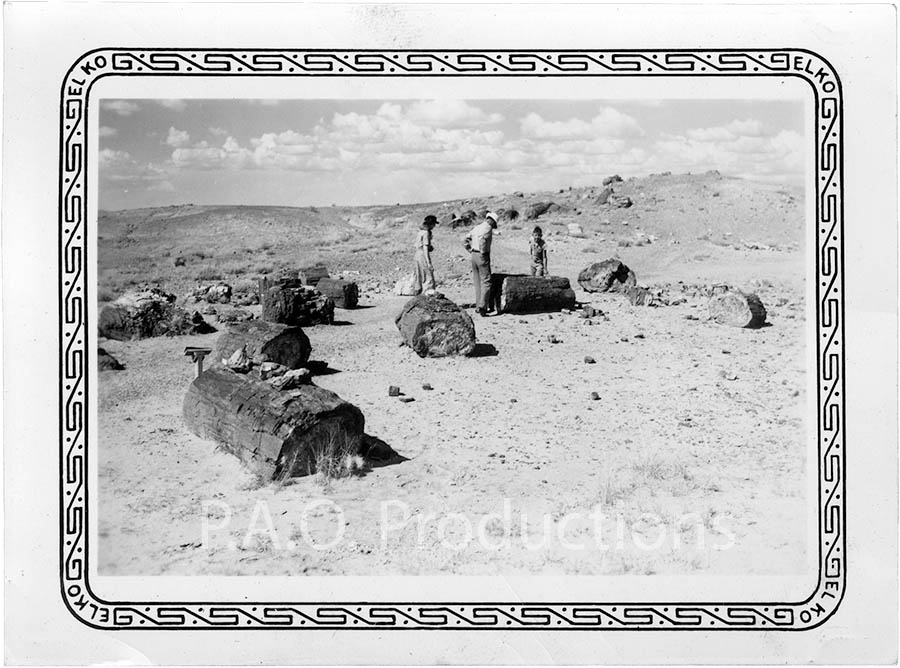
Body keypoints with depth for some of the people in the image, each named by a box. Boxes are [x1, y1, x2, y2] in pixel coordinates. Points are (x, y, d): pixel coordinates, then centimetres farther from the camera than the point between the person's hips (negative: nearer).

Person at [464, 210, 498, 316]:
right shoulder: (488, 228, -10)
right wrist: (483, 252, -18)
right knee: (486, 282, -5)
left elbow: (466, 239, 19)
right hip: (483, 257, -8)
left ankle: (478, 306, 16)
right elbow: (482, 239, -27)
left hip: (474, 255, 8)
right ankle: (482, 307, -14)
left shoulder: (477, 227, 14)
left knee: (478, 282, 13)